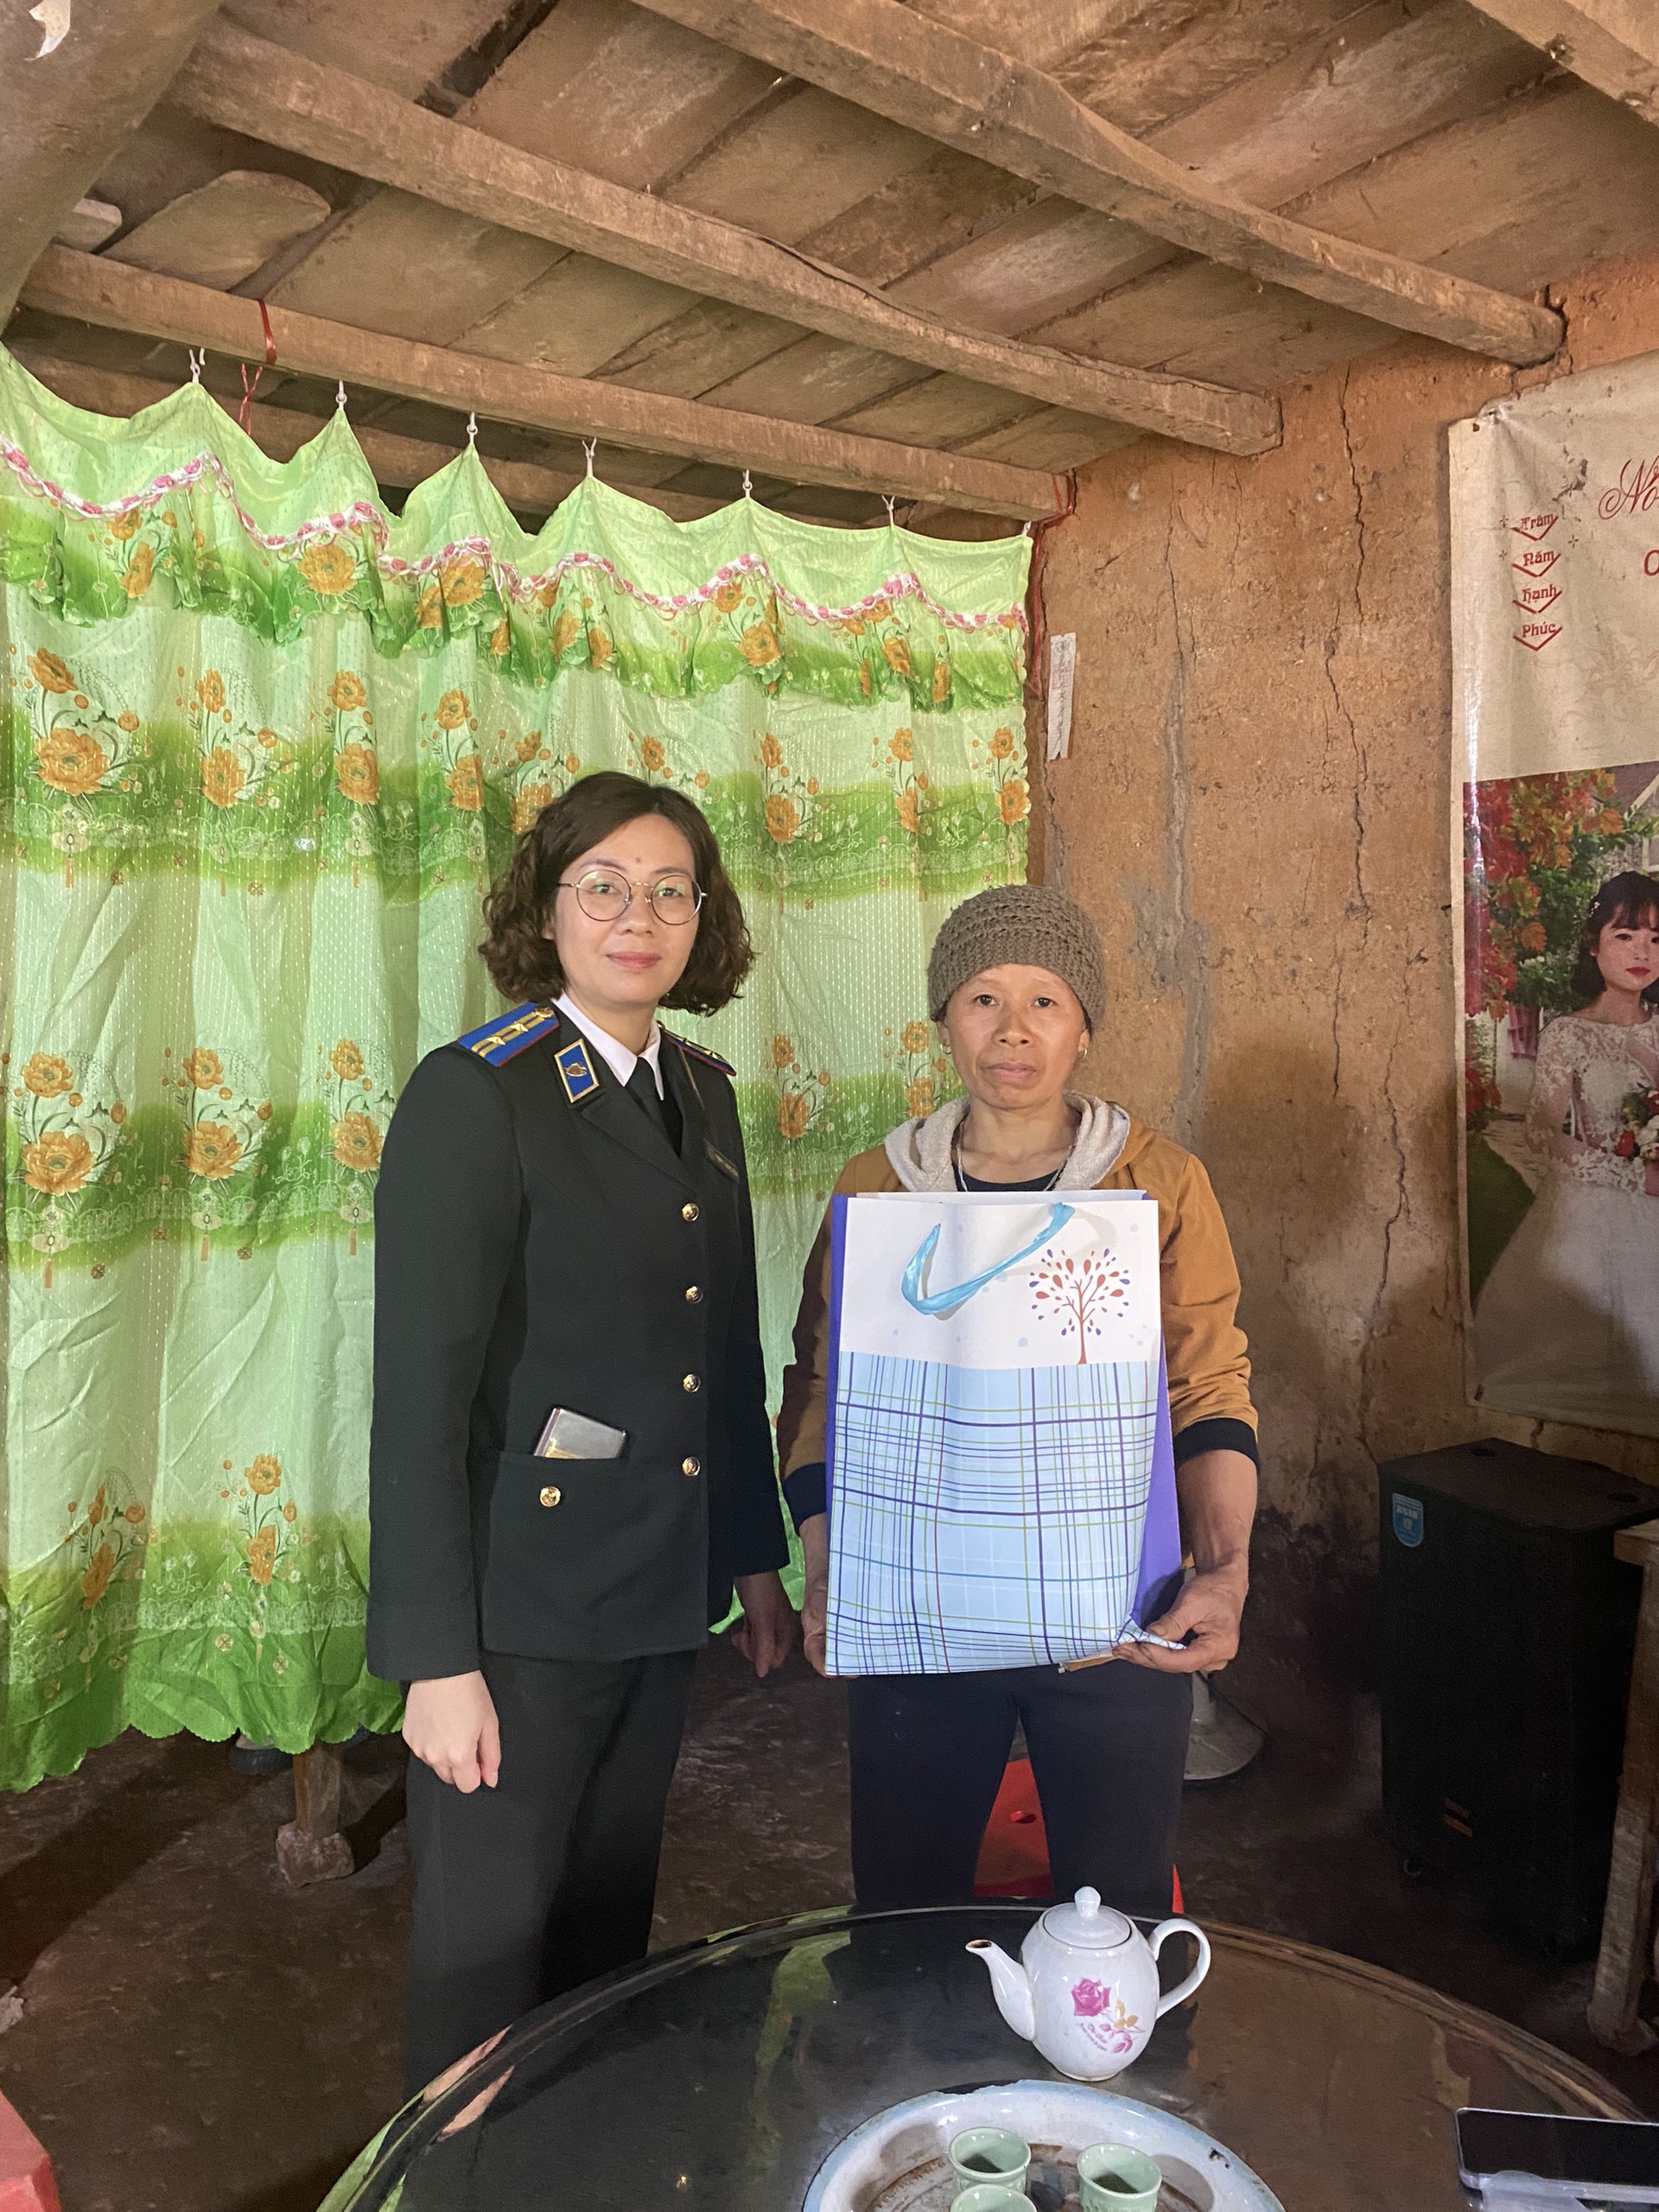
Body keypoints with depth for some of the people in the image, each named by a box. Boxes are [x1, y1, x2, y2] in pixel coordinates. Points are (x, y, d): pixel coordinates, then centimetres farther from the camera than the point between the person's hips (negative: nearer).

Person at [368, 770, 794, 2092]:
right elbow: (421, 1395, -17)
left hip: (661, 1594, 6)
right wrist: (437, 1658, -17)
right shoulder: (474, 1096, -15)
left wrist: (754, 1557, 14)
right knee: (489, 1940, 11)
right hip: (523, 1608, -6)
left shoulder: (701, 1091, 7)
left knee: (611, 1918, 22)